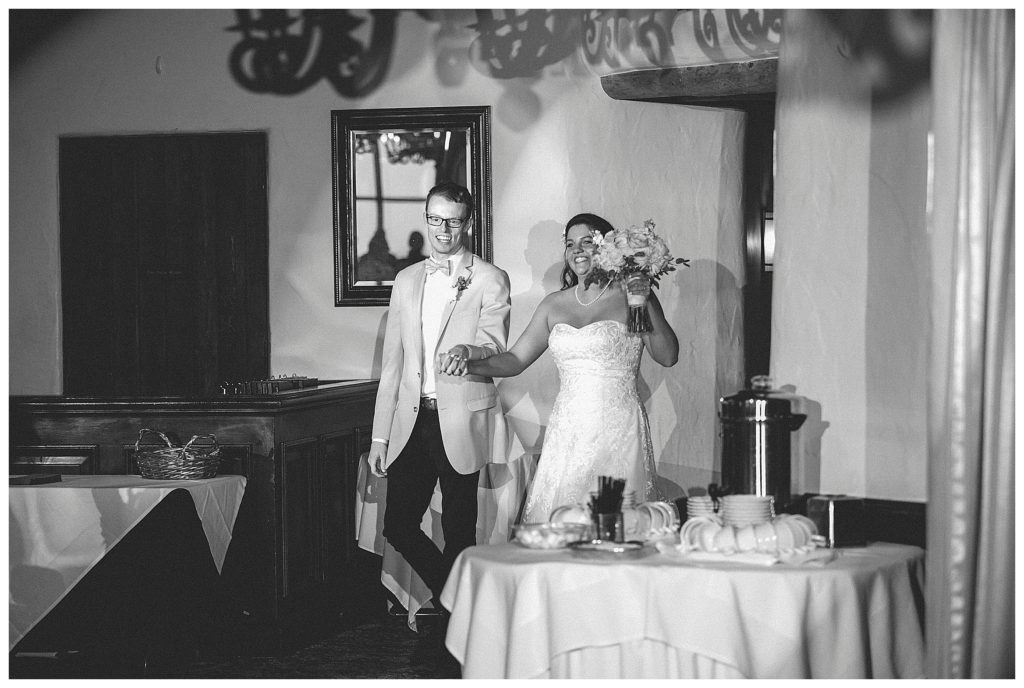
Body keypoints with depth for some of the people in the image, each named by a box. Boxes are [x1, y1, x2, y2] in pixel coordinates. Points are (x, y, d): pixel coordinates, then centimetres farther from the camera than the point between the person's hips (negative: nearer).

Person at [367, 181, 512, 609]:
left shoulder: (489, 280, 0)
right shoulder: (407, 281, 14)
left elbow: (494, 348, -11)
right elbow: (392, 362, 15)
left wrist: (469, 352, -34)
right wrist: (379, 436, 12)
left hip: (460, 424, -4)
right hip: (411, 421, 5)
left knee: (458, 532, -1)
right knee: (398, 526, 2)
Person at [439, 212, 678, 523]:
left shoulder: (630, 296, 1)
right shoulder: (554, 304, 13)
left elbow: (668, 357, -7)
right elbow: (515, 360, 12)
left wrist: (648, 304, -17)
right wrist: (471, 360, -6)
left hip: (618, 431, -4)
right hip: (567, 433, 4)